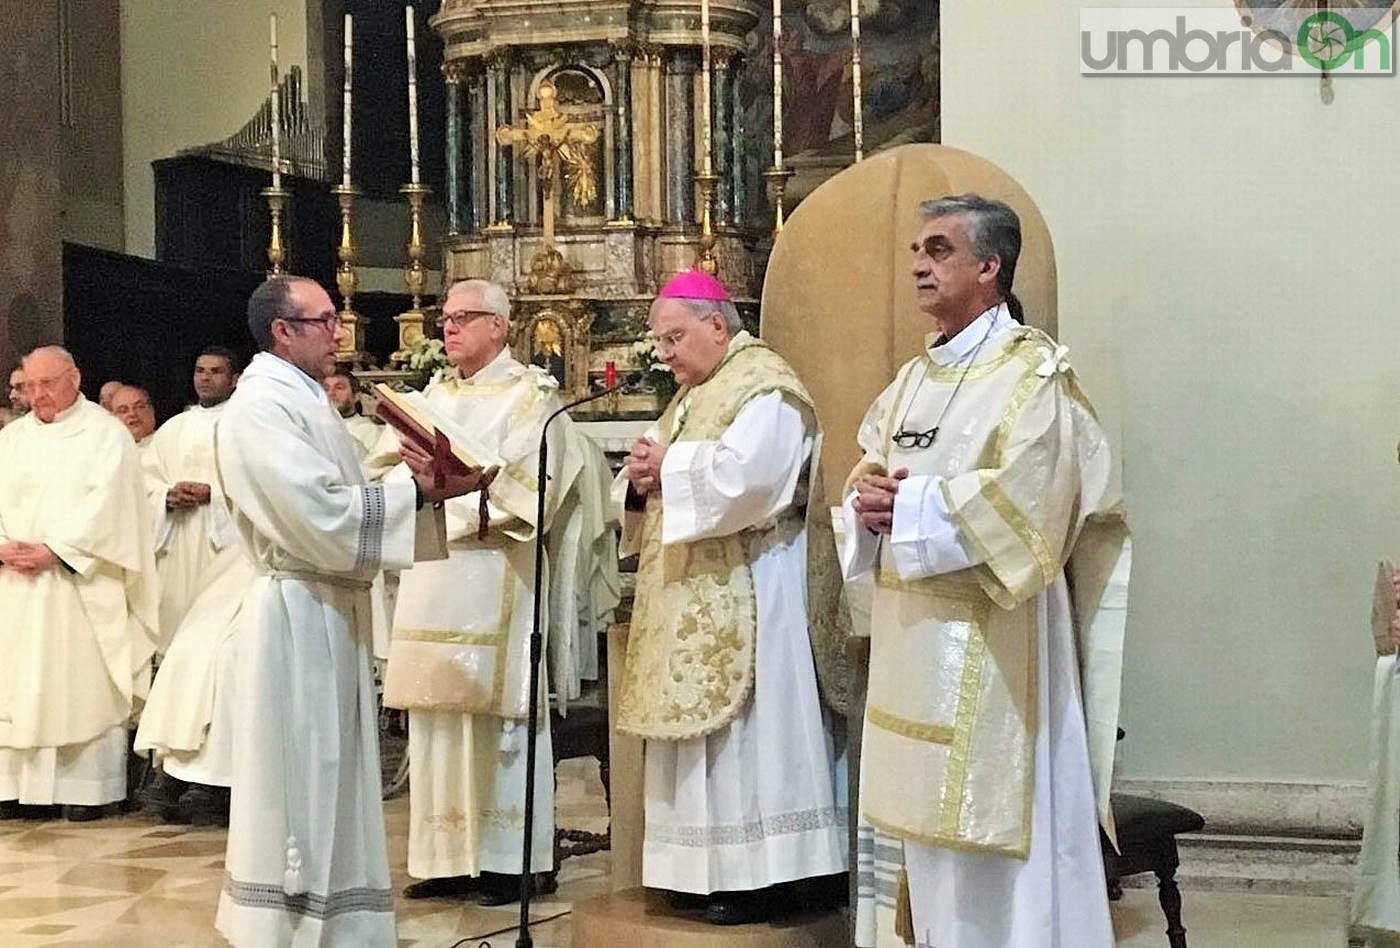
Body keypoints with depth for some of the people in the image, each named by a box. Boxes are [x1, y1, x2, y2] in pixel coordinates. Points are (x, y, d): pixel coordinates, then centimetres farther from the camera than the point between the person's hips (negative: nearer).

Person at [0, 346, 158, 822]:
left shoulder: (105, 433, 0)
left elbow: (105, 505, -10)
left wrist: (52, 550, -17)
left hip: (80, 583, -5)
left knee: (84, 686, -5)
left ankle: (86, 787, -2)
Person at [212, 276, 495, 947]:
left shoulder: (301, 399, 16)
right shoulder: (261, 406, -15)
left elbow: (342, 500, 13)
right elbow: (321, 517, -22)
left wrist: (424, 488, -2)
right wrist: (419, 494, -17)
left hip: (331, 610, 10)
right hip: (300, 614, -10)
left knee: (330, 777, 14)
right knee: (302, 782, -2)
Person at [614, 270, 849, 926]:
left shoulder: (764, 386, -10)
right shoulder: (693, 394, 19)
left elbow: (743, 476, -26)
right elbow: (671, 480, 19)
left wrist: (668, 466, -13)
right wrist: (641, 482, -4)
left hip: (745, 598, -10)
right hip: (697, 596, 10)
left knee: (746, 729, -7)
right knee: (703, 732, 10)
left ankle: (756, 872, -1)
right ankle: (709, 868, 16)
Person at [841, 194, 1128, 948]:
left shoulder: (1033, 371, -8)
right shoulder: (914, 380, 16)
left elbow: (1019, 498, -20)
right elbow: (865, 480, 16)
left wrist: (908, 504, -14)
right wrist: (867, 503, -7)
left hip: (985, 641, -8)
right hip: (912, 632, 8)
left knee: (978, 820, -4)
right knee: (910, 808, 11)